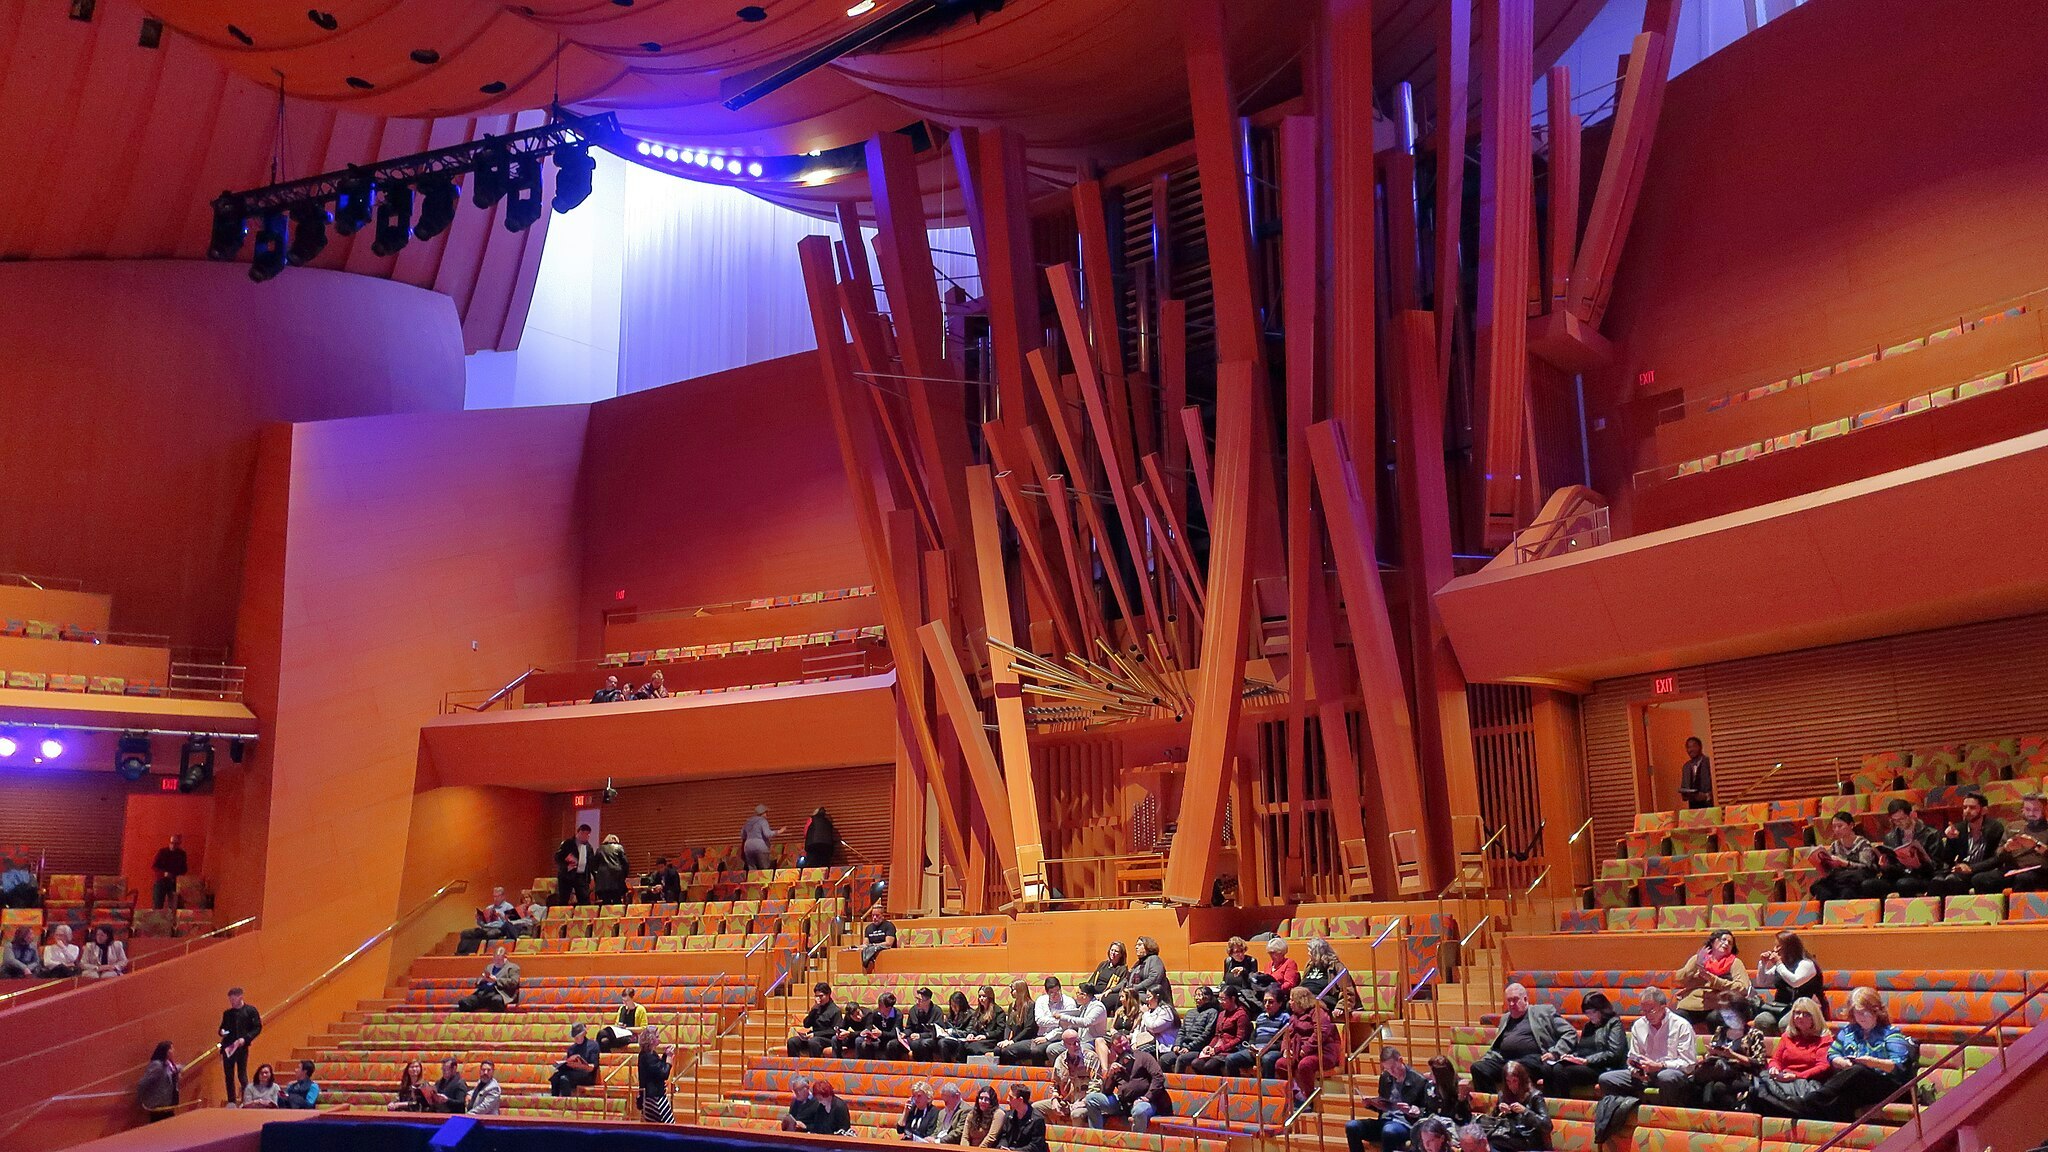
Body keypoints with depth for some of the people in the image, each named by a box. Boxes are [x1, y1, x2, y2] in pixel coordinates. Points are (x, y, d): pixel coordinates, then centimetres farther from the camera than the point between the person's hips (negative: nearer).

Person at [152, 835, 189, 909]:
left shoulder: (182, 854, 4)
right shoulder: (162, 852, -3)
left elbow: (184, 869, 12)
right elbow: (153, 866, -4)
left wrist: (176, 876, -8)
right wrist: (164, 873, -19)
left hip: (174, 883, 2)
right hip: (161, 881, -2)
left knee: (174, 908, -4)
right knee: (157, 906, -5)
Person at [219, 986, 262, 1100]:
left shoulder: (250, 1010, -1)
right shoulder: (227, 1013, 12)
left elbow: (257, 1027, -3)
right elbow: (222, 1027, 21)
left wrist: (245, 1038, -15)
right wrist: (222, 1032, -3)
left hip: (242, 1047, -4)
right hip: (227, 1047, 4)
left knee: (242, 1075, -4)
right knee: (229, 1075, 5)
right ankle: (231, 1102, 12)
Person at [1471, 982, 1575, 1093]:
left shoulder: (1544, 1011, 13)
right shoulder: (1505, 1018, 29)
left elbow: (1570, 1034, 6)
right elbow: (1496, 1048, 31)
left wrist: (1554, 1053, -9)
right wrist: (1486, 1057, 9)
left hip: (1533, 1058, -5)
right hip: (1504, 1060, 6)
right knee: (1477, 1067, -24)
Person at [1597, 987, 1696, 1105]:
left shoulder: (1681, 1025, -5)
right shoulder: (1638, 1025, 11)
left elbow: (1688, 1064, -10)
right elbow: (1633, 1059, 16)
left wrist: (1659, 1066, -21)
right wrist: (1635, 1070, -8)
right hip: (1645, 1075, 5)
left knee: (1666, 1077, -41)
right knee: (1606, 1079, -12)